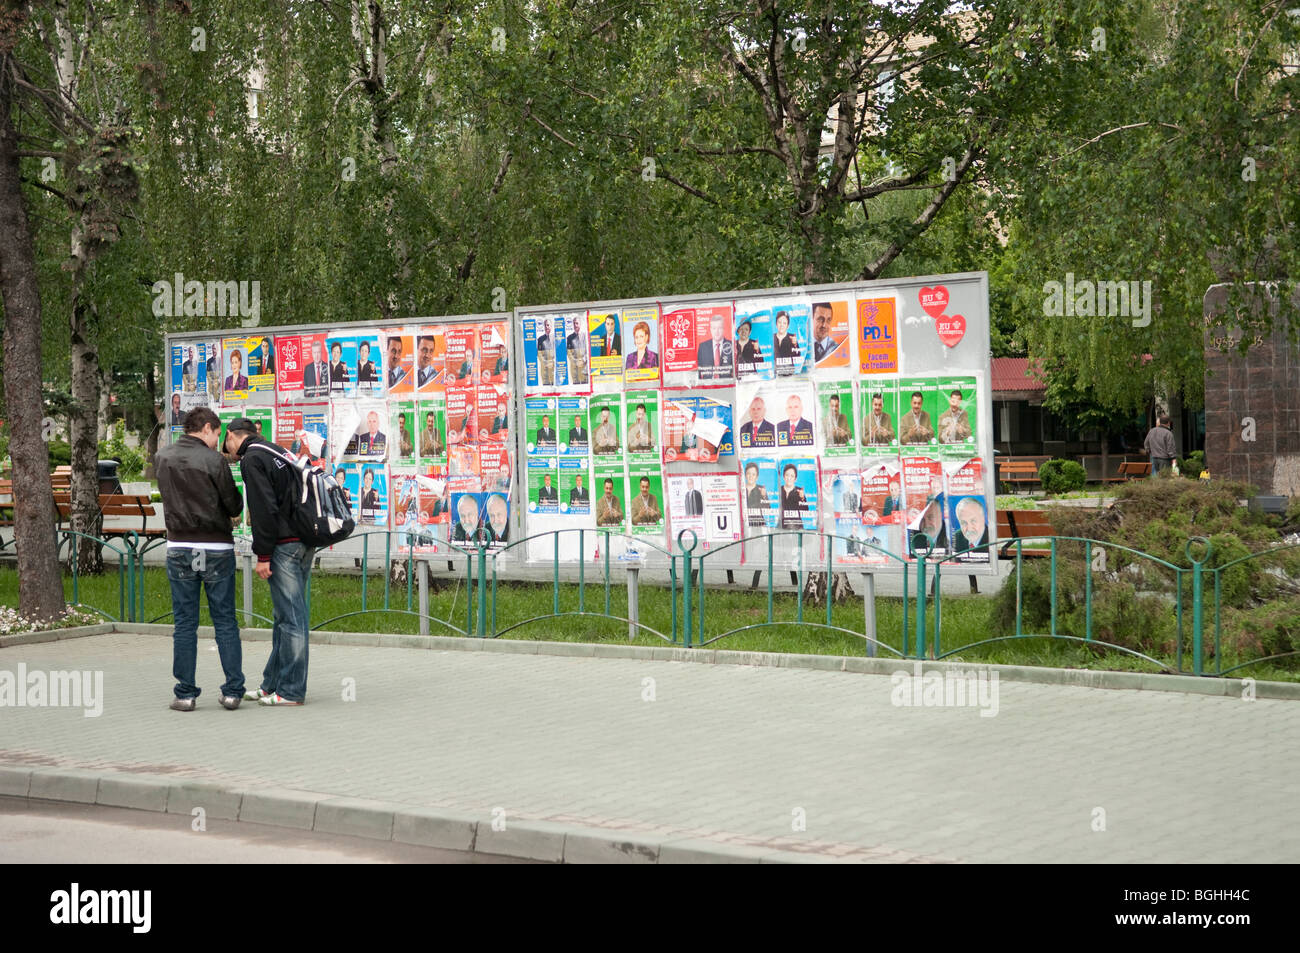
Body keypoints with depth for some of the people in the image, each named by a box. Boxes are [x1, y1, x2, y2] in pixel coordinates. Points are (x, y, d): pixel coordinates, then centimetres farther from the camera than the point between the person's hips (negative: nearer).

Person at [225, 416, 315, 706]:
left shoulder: (252, 459, -7)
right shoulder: (278, 452, 21)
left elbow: (264, 510, -16)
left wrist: (263, 555, -12)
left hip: (285, 545, -9)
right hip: (305, 542, 10)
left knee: (290, 617, -6)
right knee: (285, 615, 14)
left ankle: (291, 691, -3)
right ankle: (272, 685, 21)